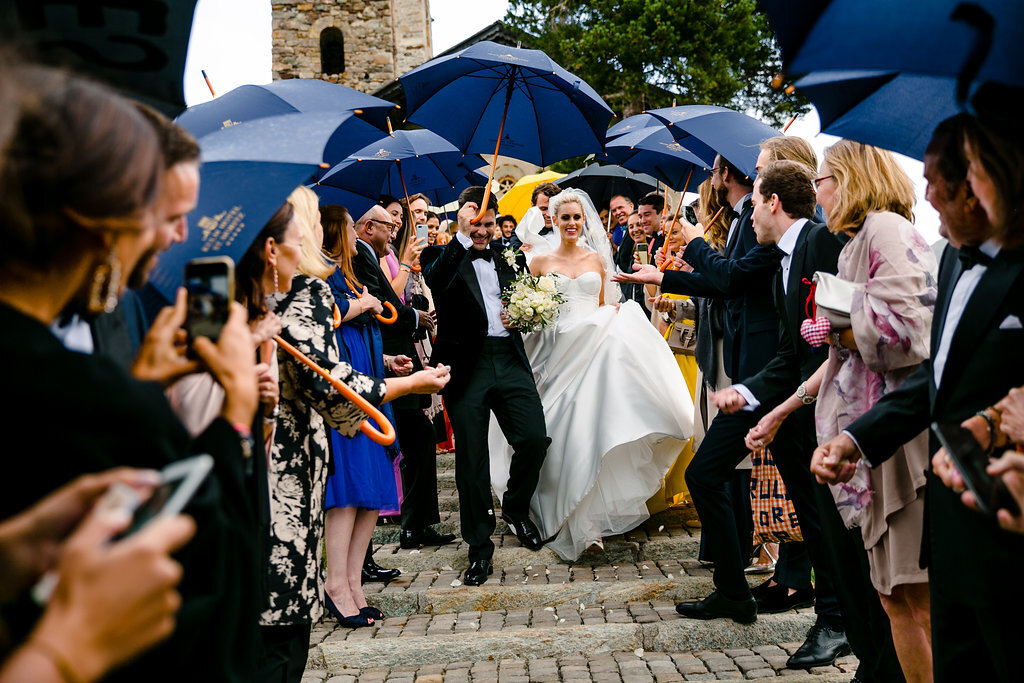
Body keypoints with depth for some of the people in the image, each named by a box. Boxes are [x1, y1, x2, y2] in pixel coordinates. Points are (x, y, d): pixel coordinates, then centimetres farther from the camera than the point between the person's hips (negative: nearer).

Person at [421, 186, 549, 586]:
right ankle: (479, 548, 13)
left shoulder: (508, 257, 17)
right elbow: (435, 281, -21)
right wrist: (463, 234, -24)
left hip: (510, 360, 3)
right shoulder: (444, 256, 3)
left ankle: (515, 508, 22)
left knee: (535, 439, -8)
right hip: (467, 365, -3)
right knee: (471, 459, 1)